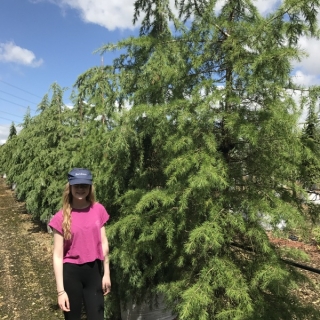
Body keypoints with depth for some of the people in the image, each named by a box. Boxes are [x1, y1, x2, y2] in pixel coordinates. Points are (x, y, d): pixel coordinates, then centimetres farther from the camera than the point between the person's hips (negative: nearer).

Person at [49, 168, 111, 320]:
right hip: (71, 272, -2)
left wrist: (106, 273, 6)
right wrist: (60, 290, -11)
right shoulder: (61, 217, -10)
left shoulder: (98, 210, -2)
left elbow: (103, 243, 4)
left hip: (94, 270, 2)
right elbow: (57, 255, -9)